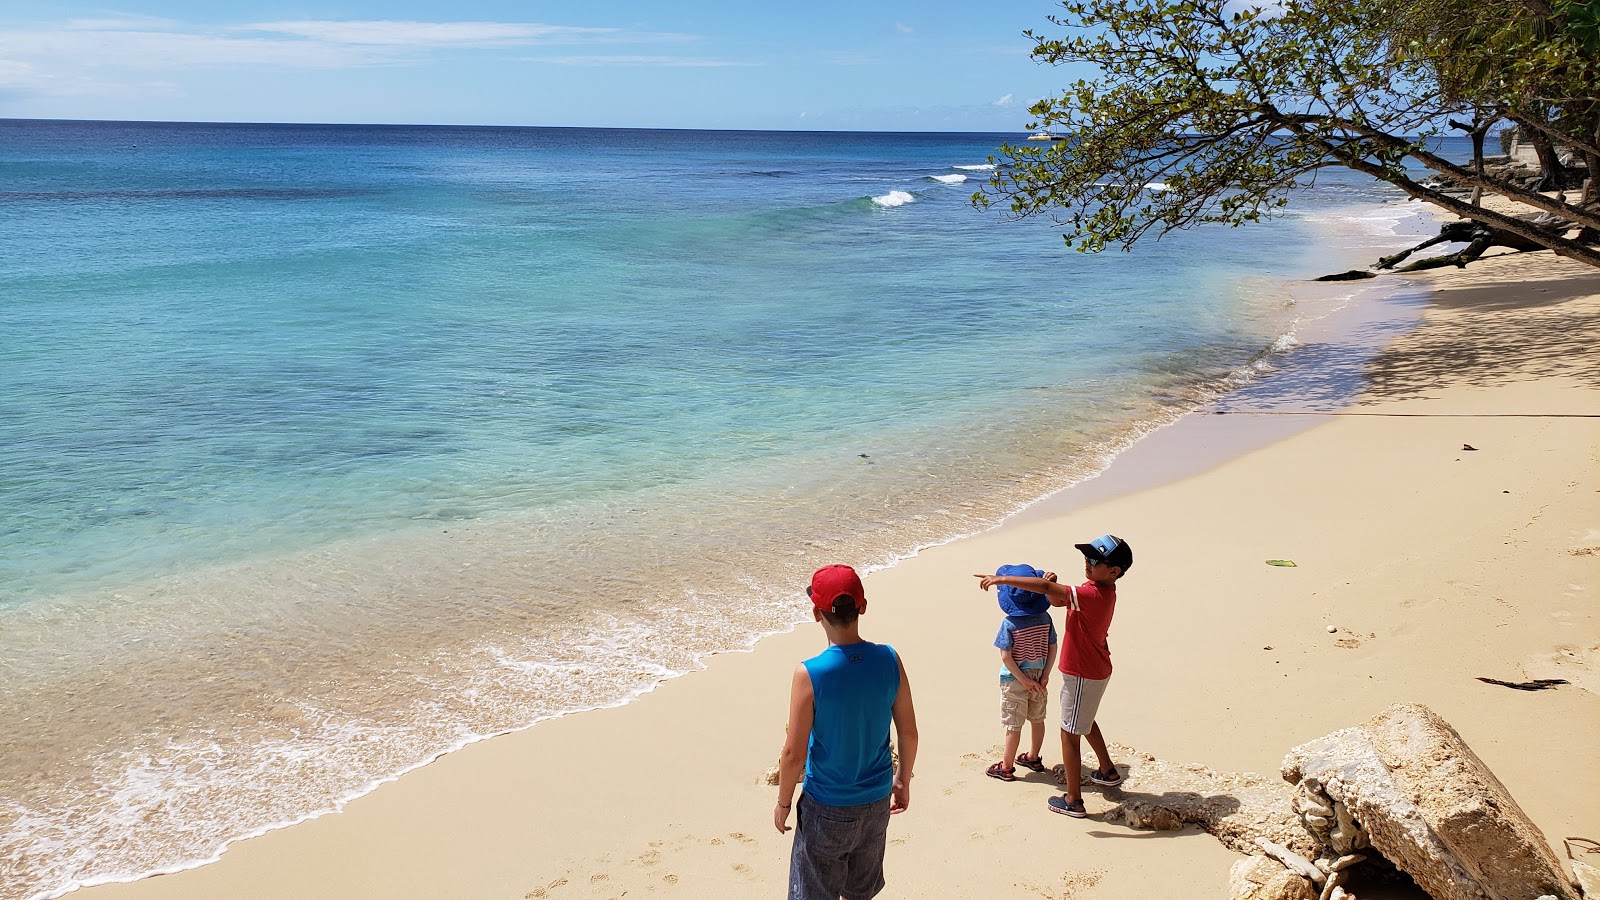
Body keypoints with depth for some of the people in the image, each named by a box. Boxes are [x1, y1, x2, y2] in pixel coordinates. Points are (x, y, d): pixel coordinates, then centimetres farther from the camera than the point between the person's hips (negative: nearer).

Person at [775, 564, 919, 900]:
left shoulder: (809, 674, -23)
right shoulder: (889, 660, -11)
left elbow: (795, 753, -17)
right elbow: (908, 732, -1)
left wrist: (783, 802, -1)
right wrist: (903, 781, 15)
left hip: (827, 809, -4)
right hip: (877, 802, 4)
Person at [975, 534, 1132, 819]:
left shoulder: (1093, 596, -31)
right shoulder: (1099, 589, 1)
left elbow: (1046, 588, -38)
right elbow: (1056, 600, 8)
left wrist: (1002, 579, -37)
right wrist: (1052, 585, -14)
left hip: (1083, 675, -10)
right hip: (1095, 670, 10)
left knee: (1069, 733, 0)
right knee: (1085, 721, 31)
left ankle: (1073, 801, 9)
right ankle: (1108, 771, 47)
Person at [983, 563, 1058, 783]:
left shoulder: (1010, 624, -21)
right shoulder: (1045, 618, -8)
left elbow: (1006, 657, -21)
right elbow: (1052, 649, -4)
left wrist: (1024, 680, -14)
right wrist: (1044, 676, -2)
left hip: (1014, 680, -5)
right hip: (1038, 677, 5)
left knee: (1013, 725, 6)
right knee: (1037, 719, 21)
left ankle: (1007, 768, 17)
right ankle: (1034, 758, 38)